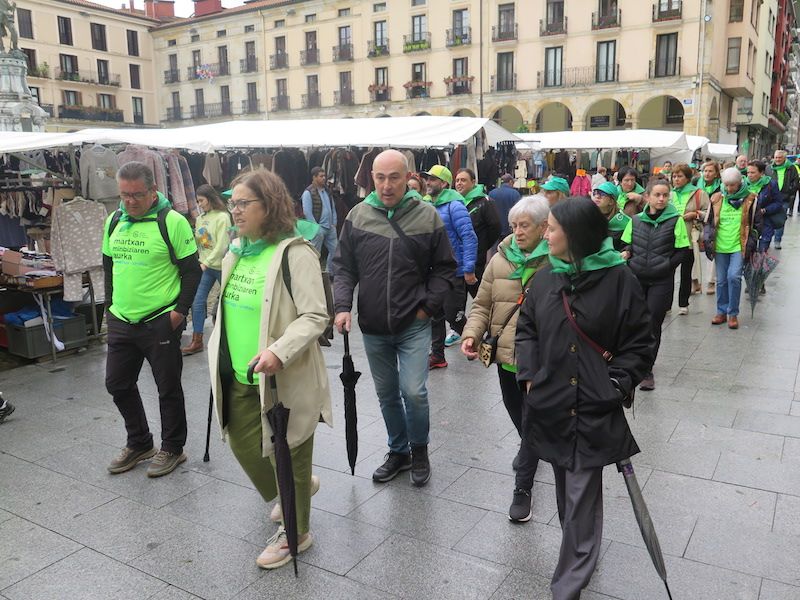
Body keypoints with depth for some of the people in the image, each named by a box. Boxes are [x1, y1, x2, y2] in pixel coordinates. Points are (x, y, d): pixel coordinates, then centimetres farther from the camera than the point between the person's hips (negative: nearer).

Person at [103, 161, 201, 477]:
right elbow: (109, 264, 18)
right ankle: (139, 443, 34)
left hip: (161, 322, -6)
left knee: (168, 388, 6)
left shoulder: (173, 222, -12)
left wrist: (180, 310, -12)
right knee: (117, 383, 15)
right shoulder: (113, 221, 7)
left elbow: (192, 269, -10)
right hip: (121, 321, 7)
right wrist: (111, 304, 13)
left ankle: (173, 448, 25)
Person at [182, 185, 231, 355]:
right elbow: (199, 243, 8)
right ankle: (197, 341, 6)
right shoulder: (200, 218, 7)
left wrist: (207, 262, -20)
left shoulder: (222, 217, -11)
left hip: (221, 266, -5)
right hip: (205, 266, 6)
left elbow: (222, 246, -16)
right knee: (197, 302, 0)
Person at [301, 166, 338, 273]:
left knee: (334, 250, 9)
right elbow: (307, 212, -13)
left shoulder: (326, 191, 13)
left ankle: (329, 272, 22)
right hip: (318, 228, -7)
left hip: (330, 227, 7)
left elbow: (332, 207, 18)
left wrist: (334, 223, 9)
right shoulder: (308, 192, -10)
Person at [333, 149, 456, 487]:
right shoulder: (358, 215, -1)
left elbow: (445, 268, 2)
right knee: (387, 394, 15)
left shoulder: (427, 216, -5)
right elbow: (343, 266, 3)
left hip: (413, 325, -2)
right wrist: (343, 306, -10)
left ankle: (419, 449, 20)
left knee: (413, 391, -8)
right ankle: (398, 451, 35)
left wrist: (428, 306, -7)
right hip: (373, 327, 3)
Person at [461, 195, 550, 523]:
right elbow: (482, 305, 7)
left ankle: (523, 487, 18)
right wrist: (471, 334, -8)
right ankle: (531, 448, 54)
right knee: (518, 415, 23)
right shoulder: (500, 260, 1)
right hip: (506, 353, 5)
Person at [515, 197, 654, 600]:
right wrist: (529, 376, 0)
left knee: (582, 495, 0)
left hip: (595, 411, -4)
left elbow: (639, 343, -4)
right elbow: (526, 330, 11)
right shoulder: (545, 277, 3)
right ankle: (582, 553, 40)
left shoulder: (618, 279, -10)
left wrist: (616, 386, -11)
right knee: (565, 488, 18)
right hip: (551, 403, 5)